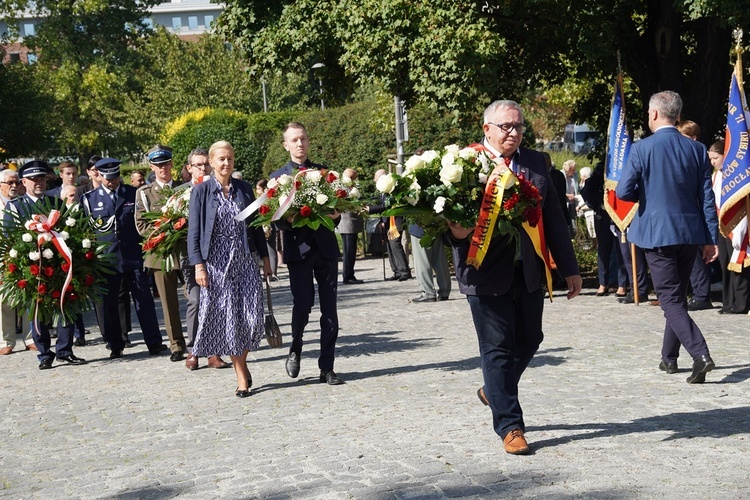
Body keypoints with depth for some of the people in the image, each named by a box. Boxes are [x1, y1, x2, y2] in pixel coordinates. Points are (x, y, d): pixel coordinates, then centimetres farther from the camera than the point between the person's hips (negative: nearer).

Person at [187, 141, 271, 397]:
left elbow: (256, 224, 14)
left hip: (245, 261, 2)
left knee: (252, 316, -7)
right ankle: (242, 377, 9)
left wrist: (265, 257, 11)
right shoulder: (201, 191, 0)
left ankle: (242, 362, 18)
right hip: (216, 263, -2)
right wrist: (198, 265, -10)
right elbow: (194, 230, -3)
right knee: (227, 318, -1)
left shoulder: (244, 188, 9)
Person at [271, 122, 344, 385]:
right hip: (298, 249, -2)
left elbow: (336, 205, 13)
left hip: (326, 248, 2)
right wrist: (288, 219, -19)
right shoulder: (278, 177, 6)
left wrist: (336, 214, -9)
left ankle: (327, 368, 6)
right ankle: (295, 350, 19)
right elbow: (277, 220, 2)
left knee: (329, 309, 0)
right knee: (302, 304, -10)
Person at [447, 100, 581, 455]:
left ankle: (494, 391, 41)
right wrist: (455, 230, -28)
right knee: (497, 348, 1)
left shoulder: (536, 163, 10)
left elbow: (553, 217, 12)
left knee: (529, 339, 14)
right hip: (486, 273, -5)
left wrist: (569, 268, 11)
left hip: (528, 271, 5)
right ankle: (509, 426, 11)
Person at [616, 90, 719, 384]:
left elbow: (623, 191, -12)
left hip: (657, 233, -5)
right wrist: (711, 238, 6)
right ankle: (669, 357, 27)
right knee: (677, 296, 18)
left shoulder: (642, 149, -10)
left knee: (670, 299, -3)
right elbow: (707, 197, 3)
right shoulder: (697, 150, 3)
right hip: (690, 233, 5)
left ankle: (700, 354, -19)